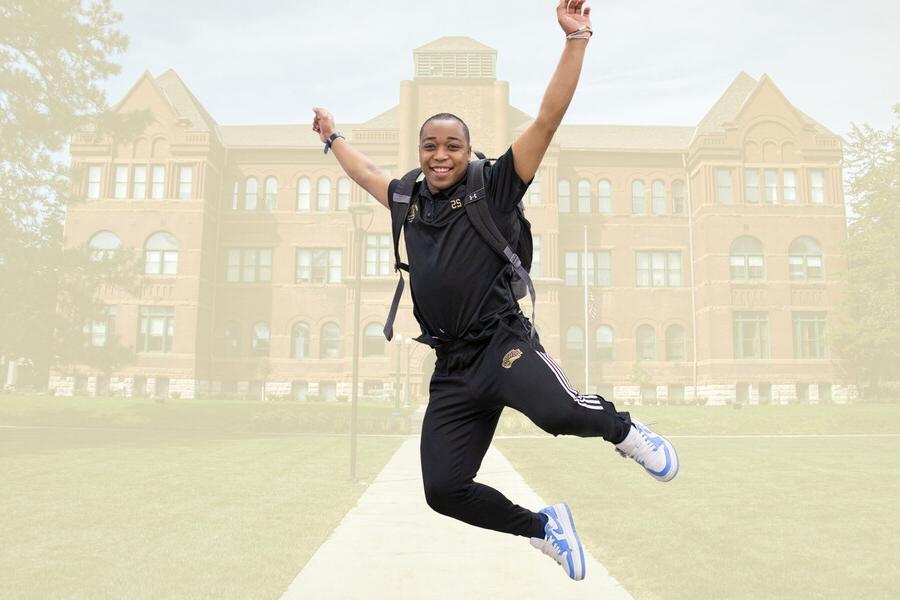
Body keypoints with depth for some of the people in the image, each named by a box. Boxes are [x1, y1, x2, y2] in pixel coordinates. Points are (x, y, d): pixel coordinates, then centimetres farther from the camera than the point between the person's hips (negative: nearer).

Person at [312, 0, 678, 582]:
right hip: (451, 367, 5)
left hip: (503, 341, -5)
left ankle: (622, 428, 1)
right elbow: (367, 172, 37)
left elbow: (548, 119, -4)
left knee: (559, 411, -36)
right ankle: (543, 526, 23)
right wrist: (333, 136, 50)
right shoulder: (410, 200, 17)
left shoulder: (492, 188, 3)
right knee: (444, 490, -1)